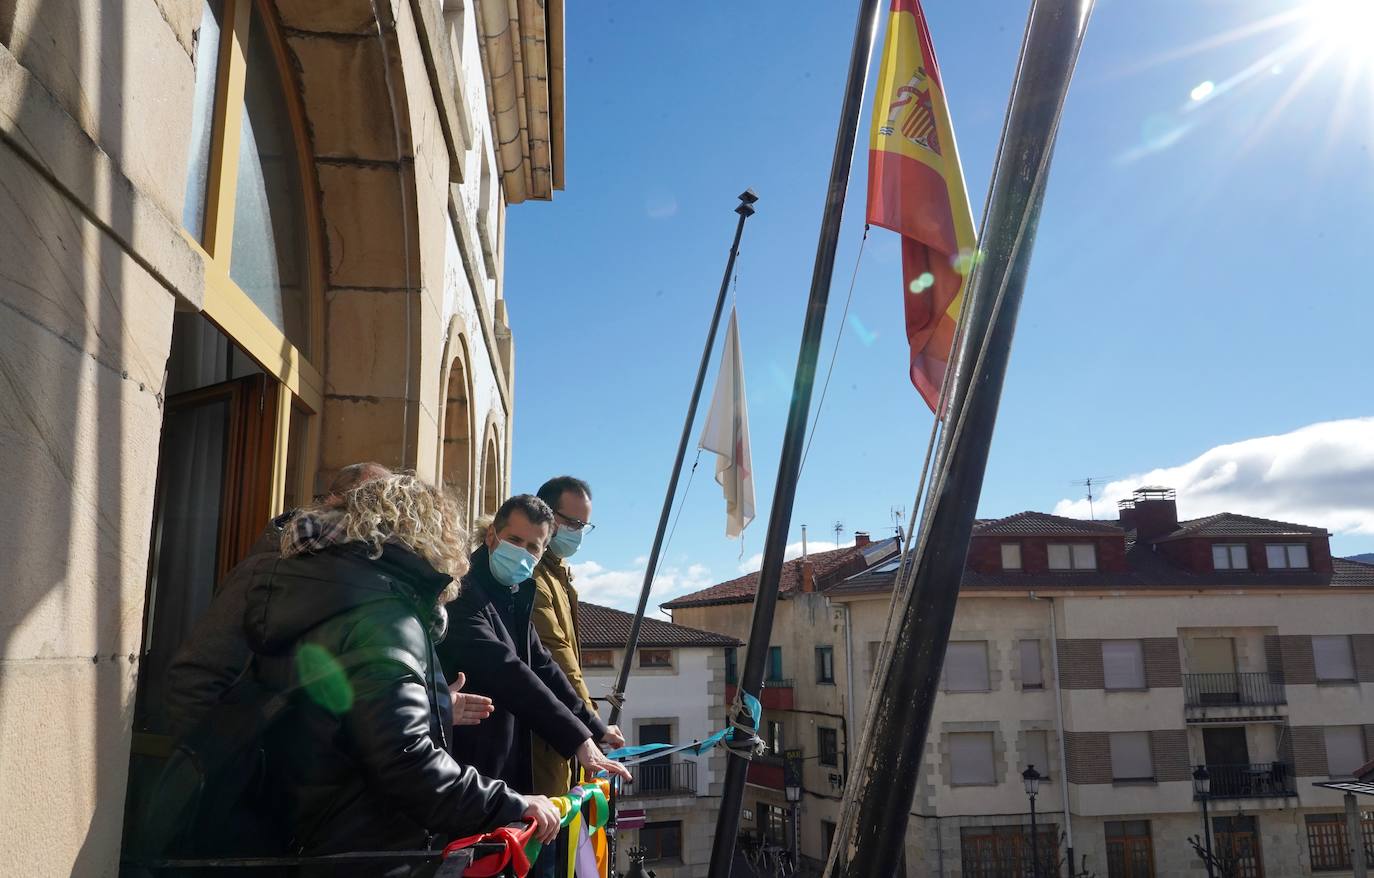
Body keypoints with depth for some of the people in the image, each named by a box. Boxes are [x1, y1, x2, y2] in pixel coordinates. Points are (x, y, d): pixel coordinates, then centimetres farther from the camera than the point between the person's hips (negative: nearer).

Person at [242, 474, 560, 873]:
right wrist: (511, 806, -20)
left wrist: (440, 709, 20)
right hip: (379, 856, -10)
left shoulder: (324, 597, 11)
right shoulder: (381, 614, -17)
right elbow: (403, 760, -27)